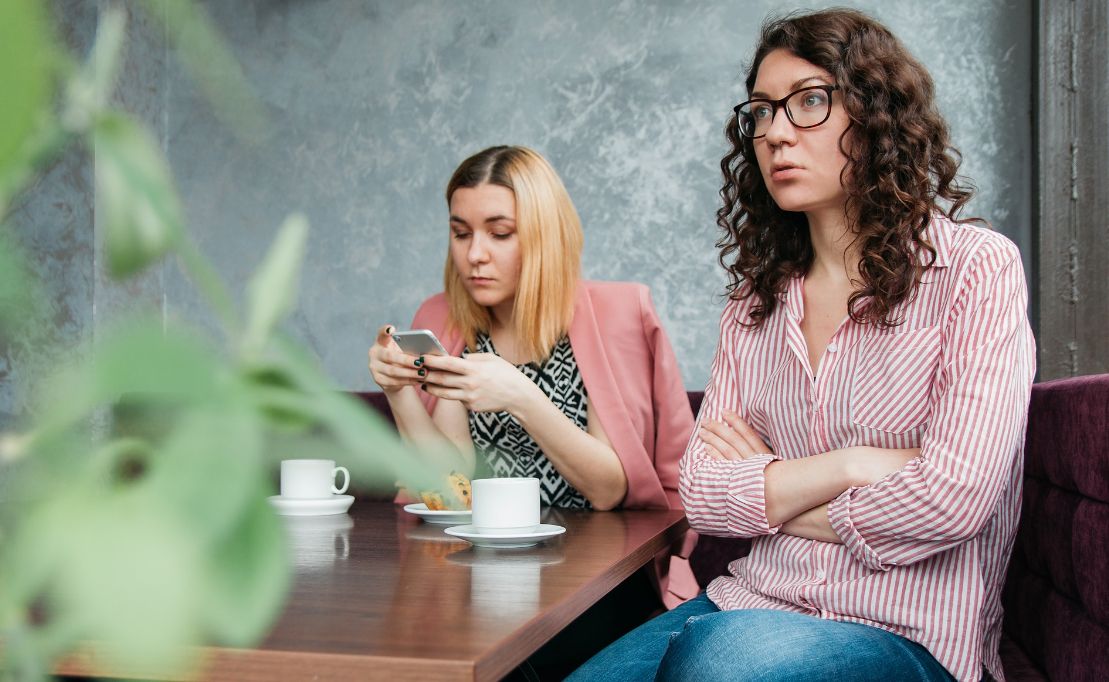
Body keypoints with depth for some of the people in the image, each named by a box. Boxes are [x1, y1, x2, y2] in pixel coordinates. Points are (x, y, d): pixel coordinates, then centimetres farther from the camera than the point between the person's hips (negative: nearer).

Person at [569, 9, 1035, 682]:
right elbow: (701, 491, 5)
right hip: (752, 606, 5)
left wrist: (765, 496, -2)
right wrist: (849, 465, -10)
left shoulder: (975, 267, -4)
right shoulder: (756, 298, 13)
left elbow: (955, 498, -15)